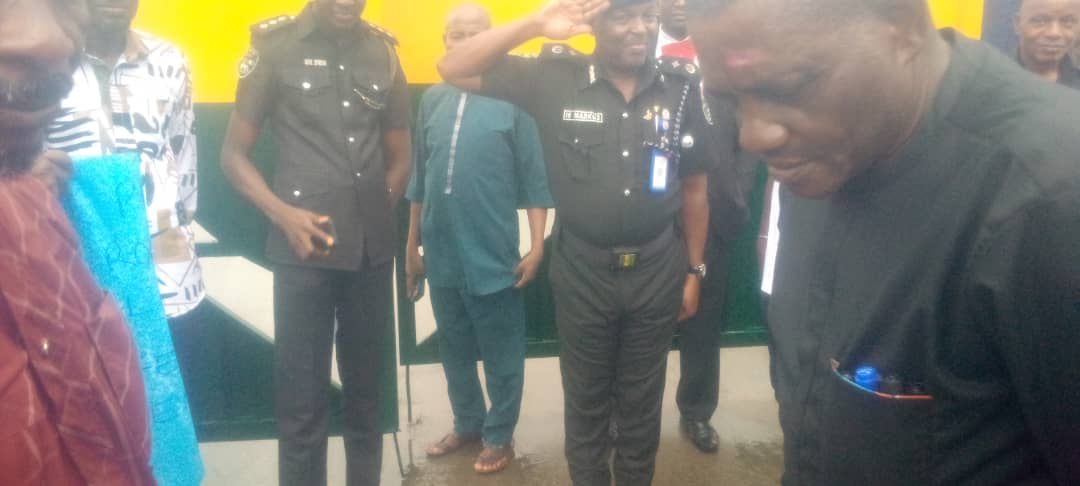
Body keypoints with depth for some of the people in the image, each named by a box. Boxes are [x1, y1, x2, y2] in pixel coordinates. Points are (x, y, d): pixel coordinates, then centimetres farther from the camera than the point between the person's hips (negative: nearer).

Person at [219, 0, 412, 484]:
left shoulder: (383, 51, 7)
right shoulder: (275, 45, -2)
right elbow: (233, 153, 0)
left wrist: (374, 211, 1)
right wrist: (284, 214, -13)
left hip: (372, 248, 3)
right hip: (304, 247, -3)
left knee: (365, 390, 13)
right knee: (301, 399, 2)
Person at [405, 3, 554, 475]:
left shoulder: (513, 97, -7)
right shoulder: (432, 99, 5)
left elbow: (534, 178, -5)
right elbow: (419, 178, 9)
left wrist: (537, 245, -8)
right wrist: (412, 245, 12)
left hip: (492, 255, -4)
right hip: (441, 254, 4)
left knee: (500, 354, 10)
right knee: (454, 349, 19)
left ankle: (499, 435, 28)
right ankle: (467, 423, 38)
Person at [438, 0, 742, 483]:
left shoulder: (682, 85, -5)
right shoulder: (555, 77, -10)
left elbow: (694, 187, 3)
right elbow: (453, 69, -12)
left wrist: (694, 271, 7)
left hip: (657, 269, 1)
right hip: (581, 270, -1)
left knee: (641, 400, 18)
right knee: (586, 399, 17)